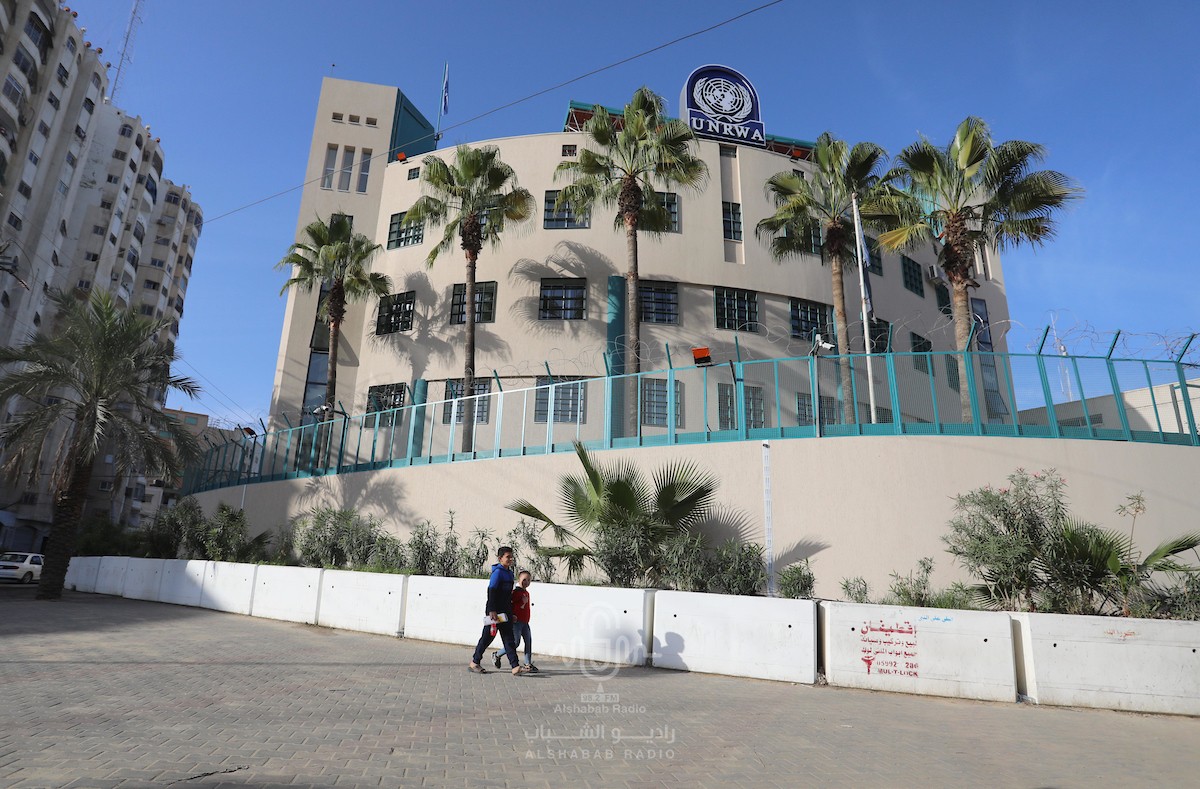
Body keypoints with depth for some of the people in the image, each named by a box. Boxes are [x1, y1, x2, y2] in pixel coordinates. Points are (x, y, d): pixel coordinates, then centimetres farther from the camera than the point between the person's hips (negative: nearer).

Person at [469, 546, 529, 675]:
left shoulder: (509, 573, 13)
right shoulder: (497, 572, -14)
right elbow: (491, 591, -19)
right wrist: (492, 610, -24)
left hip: (505, 611, 8)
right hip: (495, 610, -8)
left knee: (509, 638, 3)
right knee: (488, 637, 4)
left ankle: (515, 667, 0)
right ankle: (474, 662, 22)